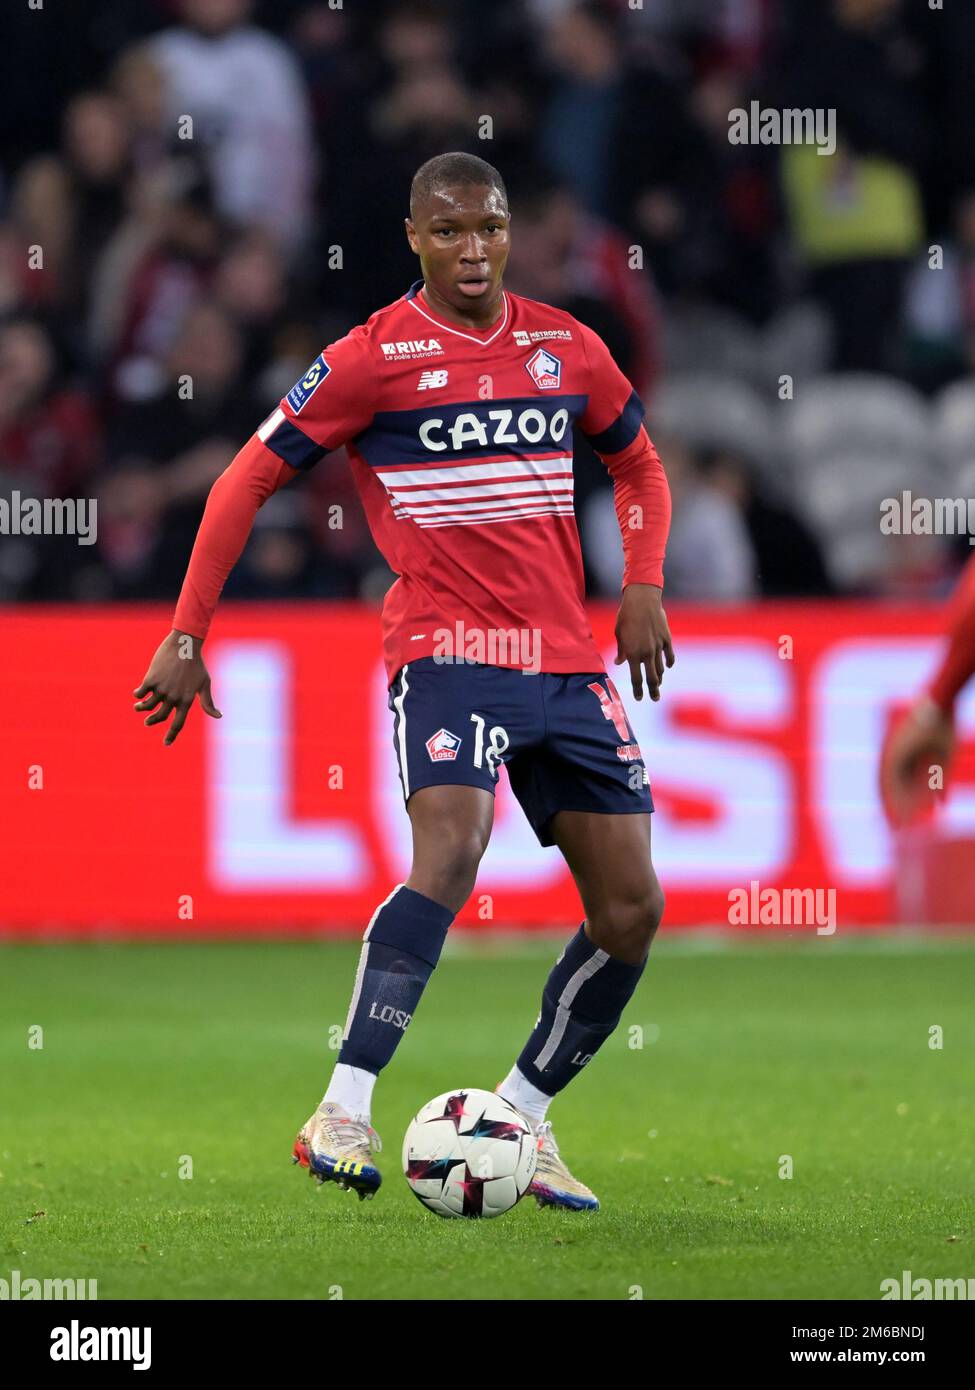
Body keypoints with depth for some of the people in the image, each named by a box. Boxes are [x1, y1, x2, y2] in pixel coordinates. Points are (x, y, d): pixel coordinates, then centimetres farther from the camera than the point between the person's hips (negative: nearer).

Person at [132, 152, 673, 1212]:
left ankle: (522, 1122, 16)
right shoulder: (375, 358, -4)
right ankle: (342, 1116, -29)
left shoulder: (566, 349, 9)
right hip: (445, 653, -6)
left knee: (632, 910, 1)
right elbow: (248, 480, 0)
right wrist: (186, 636, -5)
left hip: (568, 664, 6)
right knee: (450, 855, -29)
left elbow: (638, 462, 25)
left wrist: (643, 586, 8)